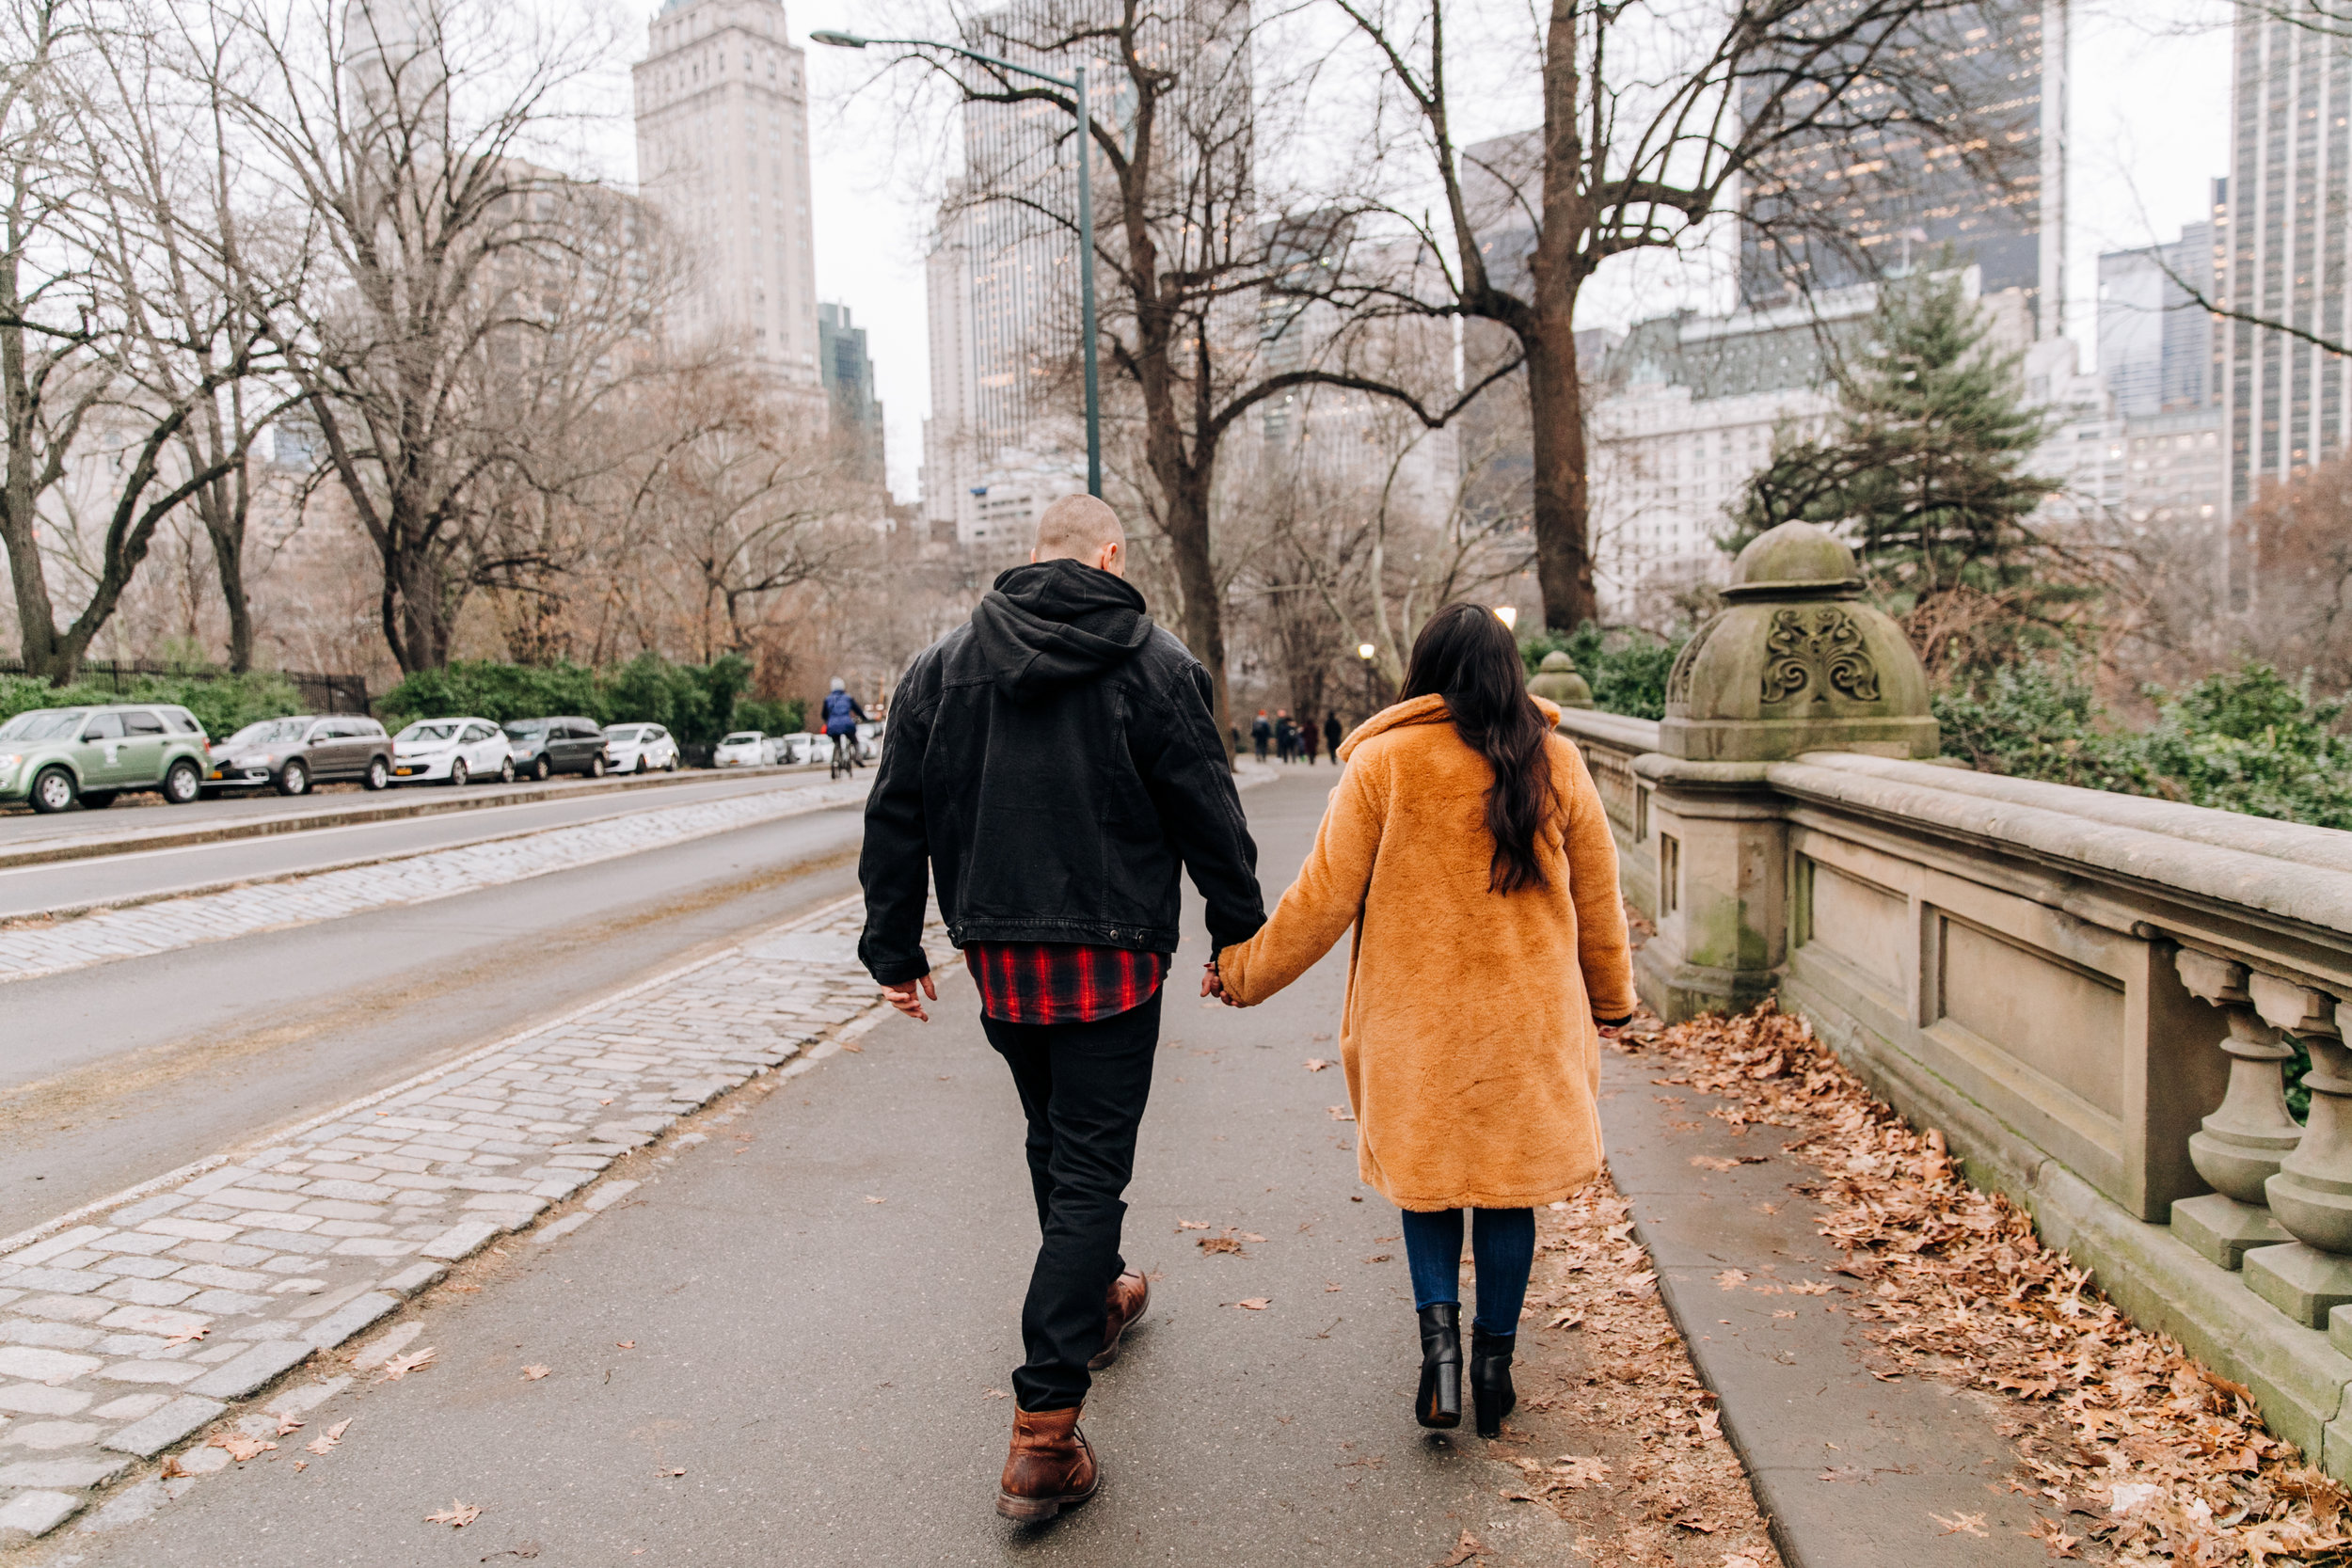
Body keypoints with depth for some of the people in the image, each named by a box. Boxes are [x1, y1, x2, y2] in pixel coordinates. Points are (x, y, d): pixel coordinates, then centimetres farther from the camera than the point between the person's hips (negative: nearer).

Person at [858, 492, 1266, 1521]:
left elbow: (896, 817, 5)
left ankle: (1096, 1299, 47)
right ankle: (1044, 1435, -4)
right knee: (1089, 1166, -2)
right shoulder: (1156, 666, -5)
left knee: (1055, 1143, 24)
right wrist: (1239, 932, 7)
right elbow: (1210, 817, -4)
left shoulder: (942, 666, 5)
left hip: (997, 955, 5)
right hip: (1111, 959, -4)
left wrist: (893, 947, 12)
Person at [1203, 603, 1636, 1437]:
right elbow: (1597, 898, 8)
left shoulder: (1384, 762, -9)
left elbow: (1324, 896, -8)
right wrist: (1611, 999, 23)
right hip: (1527, 1018, 2)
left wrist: (1243, 970, 5)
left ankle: (1439, 1330, 0)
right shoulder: (1555, 762, 0)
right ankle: (1493, 1361, 21)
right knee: (1508, 1182, 14)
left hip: (1416, 1017, -2)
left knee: (1427, 1174, 16)